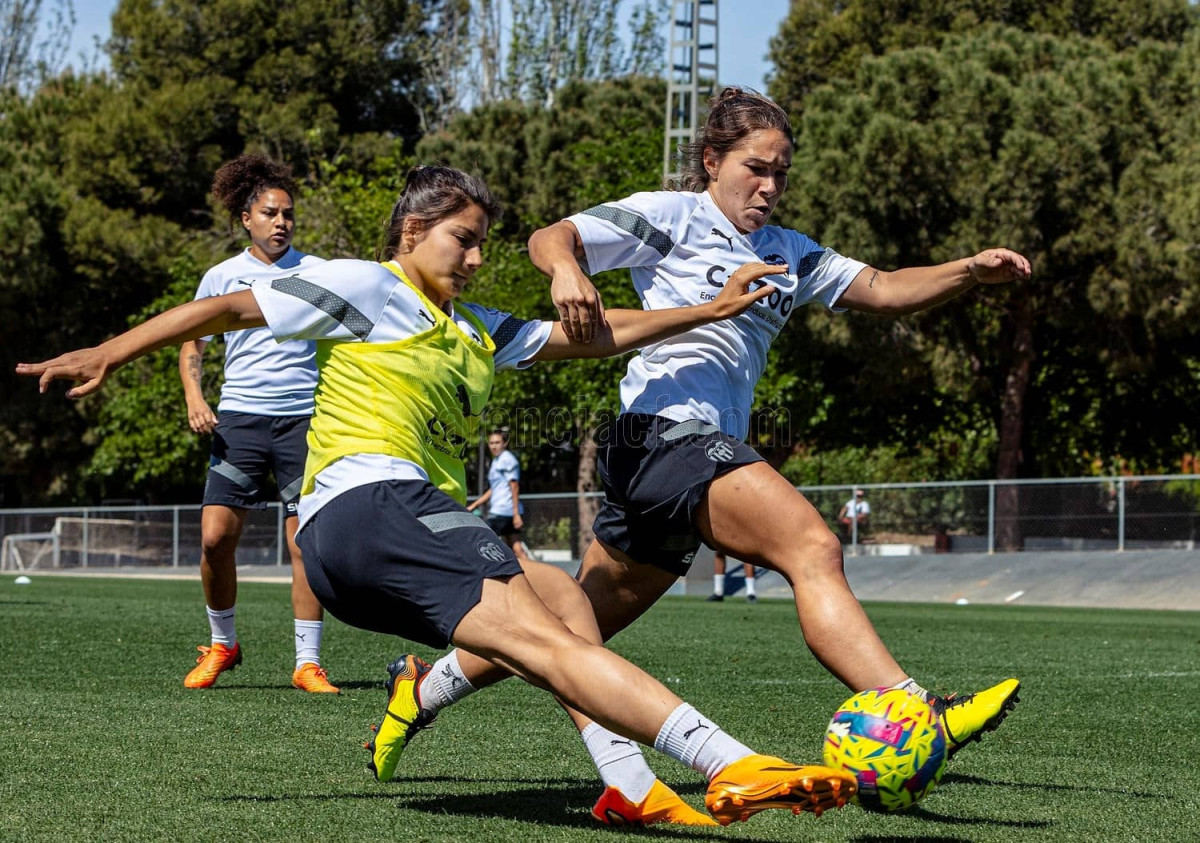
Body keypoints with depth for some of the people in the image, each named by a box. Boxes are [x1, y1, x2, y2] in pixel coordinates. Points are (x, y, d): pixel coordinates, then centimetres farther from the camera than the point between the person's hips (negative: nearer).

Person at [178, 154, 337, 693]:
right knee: (216, 536, -8)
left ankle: (308, 663, 1)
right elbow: (191, 345, 16)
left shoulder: (316, 272, 6)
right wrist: (194, 396, -1)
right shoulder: (221, 277, 9)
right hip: (240, 419, 1)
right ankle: (222, 644, 13)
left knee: (306, 543, -6)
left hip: (304, 419, -1)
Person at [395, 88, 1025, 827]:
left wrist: (971, 271, 1)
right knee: (813, 547, -26)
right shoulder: (672, 216, 3)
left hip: (710, 449, 9)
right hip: (665, 428, -9)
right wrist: (569, 270, -28)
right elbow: (549, 238, -4)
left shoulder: (789, 254, 24)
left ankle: (422, 689, 25)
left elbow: (883, 290, 17)